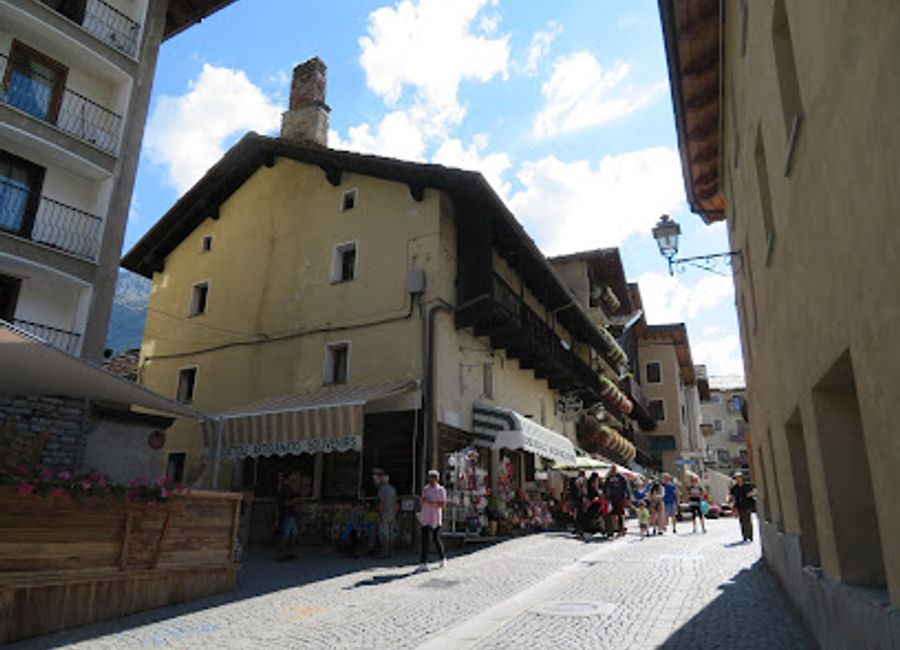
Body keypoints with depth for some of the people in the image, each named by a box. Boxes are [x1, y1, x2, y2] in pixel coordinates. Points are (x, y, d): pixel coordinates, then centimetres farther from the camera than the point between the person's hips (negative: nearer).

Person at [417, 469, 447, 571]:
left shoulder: (441, 490, -7)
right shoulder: (425, 488, 8)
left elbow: (442, 504, -15)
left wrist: (430, 502, -21)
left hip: (436, 519, -3)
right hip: (426, 519, 3)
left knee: (436, 539, 7)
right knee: (424, 540, -4)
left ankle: (442, 559, 30)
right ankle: (423, 564, -4)